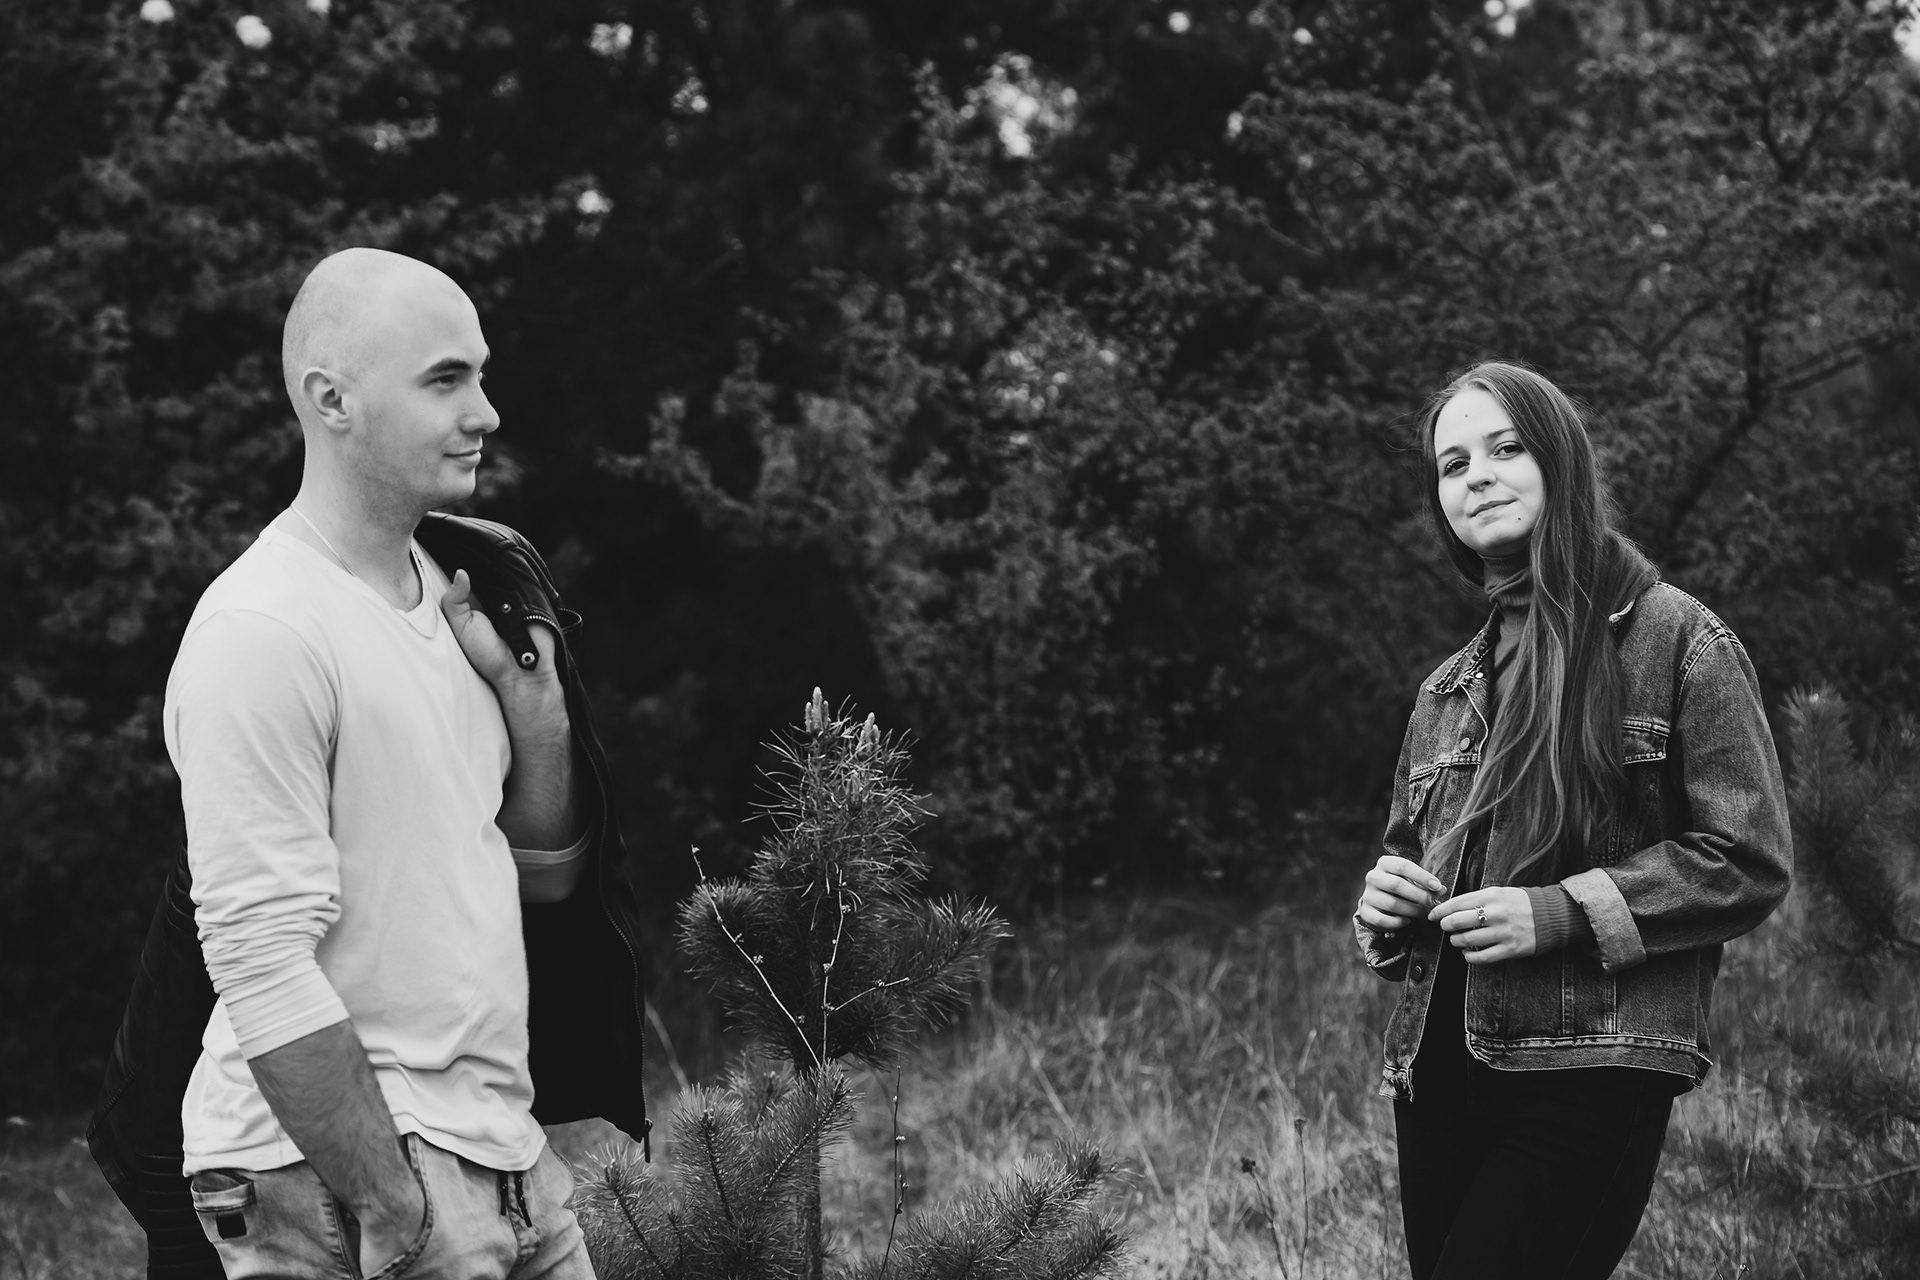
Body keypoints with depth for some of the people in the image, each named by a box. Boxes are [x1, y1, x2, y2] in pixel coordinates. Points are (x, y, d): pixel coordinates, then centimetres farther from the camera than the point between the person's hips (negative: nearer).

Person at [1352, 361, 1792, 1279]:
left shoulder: (1676, 641, -1)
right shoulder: (1448, 689, 17)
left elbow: (1749, 861, -6)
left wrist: (1559, 913, -15)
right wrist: (1385, 906, 3)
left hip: (1591, 1077, -6)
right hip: (1439, 1076, 6)